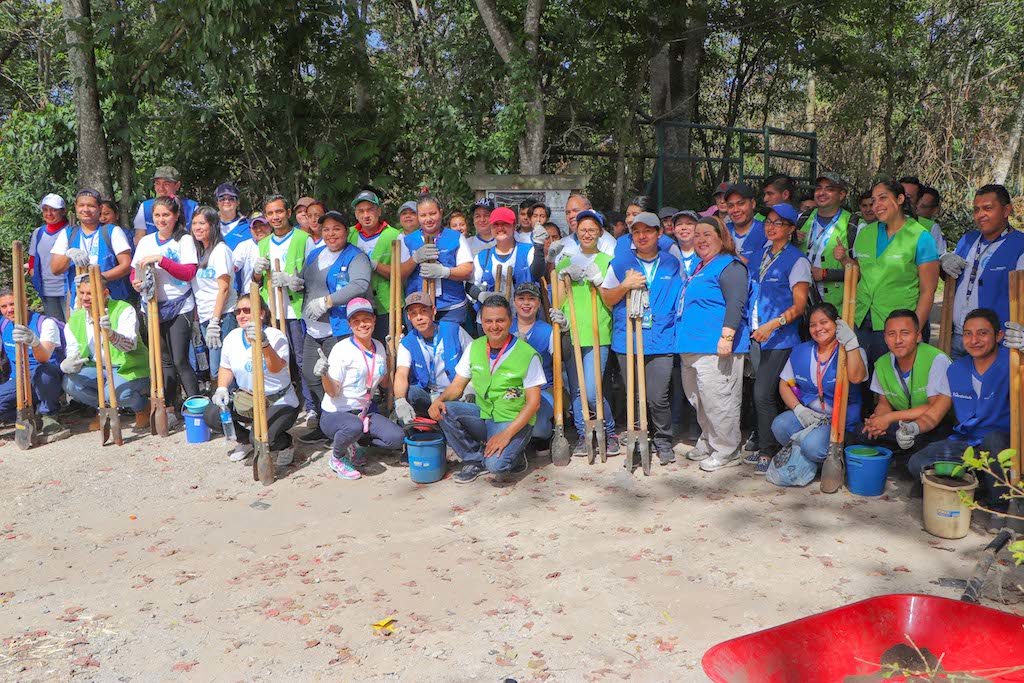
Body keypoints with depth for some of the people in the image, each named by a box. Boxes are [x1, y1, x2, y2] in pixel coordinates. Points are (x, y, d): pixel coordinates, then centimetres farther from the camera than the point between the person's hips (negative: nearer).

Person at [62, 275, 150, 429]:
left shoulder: (124, 310, -13)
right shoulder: (74, 321, 2)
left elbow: (130, 344, -30)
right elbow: (72, 355, 3)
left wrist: (111, 334, -52)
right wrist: (66, 366, -23)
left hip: (128, 369, -5)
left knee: (114, 392, -34)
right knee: (69, 383, -21)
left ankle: (142, 406, 3)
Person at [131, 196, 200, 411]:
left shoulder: (184, 240, -2)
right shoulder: (145, 242, 11)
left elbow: (189, 272, -14)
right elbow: (134, 272, 14)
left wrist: (160, 259, -23)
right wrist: (136, 282, -9)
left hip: (179, 306, -5)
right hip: (152, 307, 5)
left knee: (180, 360, -11)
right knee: (164, 360, 11)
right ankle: (169, 407, 19)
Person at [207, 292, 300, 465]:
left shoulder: (276, 336, -16)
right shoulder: (232, 337, 1)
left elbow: (276, 368, -34)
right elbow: (226, 368, 14)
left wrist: (265, 344, -51)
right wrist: (222, 389, -6)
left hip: (279, 403, -6)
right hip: (245, 400, 6)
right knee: (211, 415, -13)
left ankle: (284, 444, 9)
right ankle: (245, 441, 15)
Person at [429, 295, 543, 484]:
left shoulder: (527, 355, -13)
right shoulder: (474, 348, 1)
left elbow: (533, 402, -13)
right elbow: (457, 385, 6)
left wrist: (507, 434, -22)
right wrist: (440, 399, -17)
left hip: (514, 421, -5)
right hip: (482, 415, 5)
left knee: (495, 464, -31)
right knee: (444, 410, -21)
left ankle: (513, 455, 6)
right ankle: (475, 460, -3)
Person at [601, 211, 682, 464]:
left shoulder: (672, 264, 8)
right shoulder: (620, 263, 6)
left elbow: (681, 298, 17)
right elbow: (606, 300, 8)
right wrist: (625, 285, -9)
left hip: (660, 341, -1)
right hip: (627, 341, 1)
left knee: (658, 398, -6)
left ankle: (663, 442, 13)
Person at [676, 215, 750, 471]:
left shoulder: (729, 266, -8)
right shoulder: (700, 267, 22)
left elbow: (736, 304, -19)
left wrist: (727, 336, -27)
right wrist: (684, 340, 28)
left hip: (715, 347, -10)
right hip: (692, 347, 10)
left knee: (717, 401, -6)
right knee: (698, 400, 17)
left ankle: (727, 452, 5)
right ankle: (708, 444, 31)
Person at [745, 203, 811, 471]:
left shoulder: (797, 260, -6)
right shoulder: (759, 255, 14)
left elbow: (799, 305, -11)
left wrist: (772, 324, -23)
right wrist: (753, 328, 10)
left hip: (780, 338, -6)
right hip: (757, 336, 6)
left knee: (763, 395, -9)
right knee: (762, 394, 10)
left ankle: (768, 452, 4)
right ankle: (765, 446, 21)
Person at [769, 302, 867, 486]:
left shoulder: (853, 352, -2)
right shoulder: (800, 351, 10)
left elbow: (856, 377, -24)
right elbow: (784, 384, 8)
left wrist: (851, 342, -30)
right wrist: (799, 410, -9)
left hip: (840, 419, -4)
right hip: (805, 413, 4)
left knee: (812, 445, -33)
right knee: (779, 425, -27)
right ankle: (800, 456, 1)